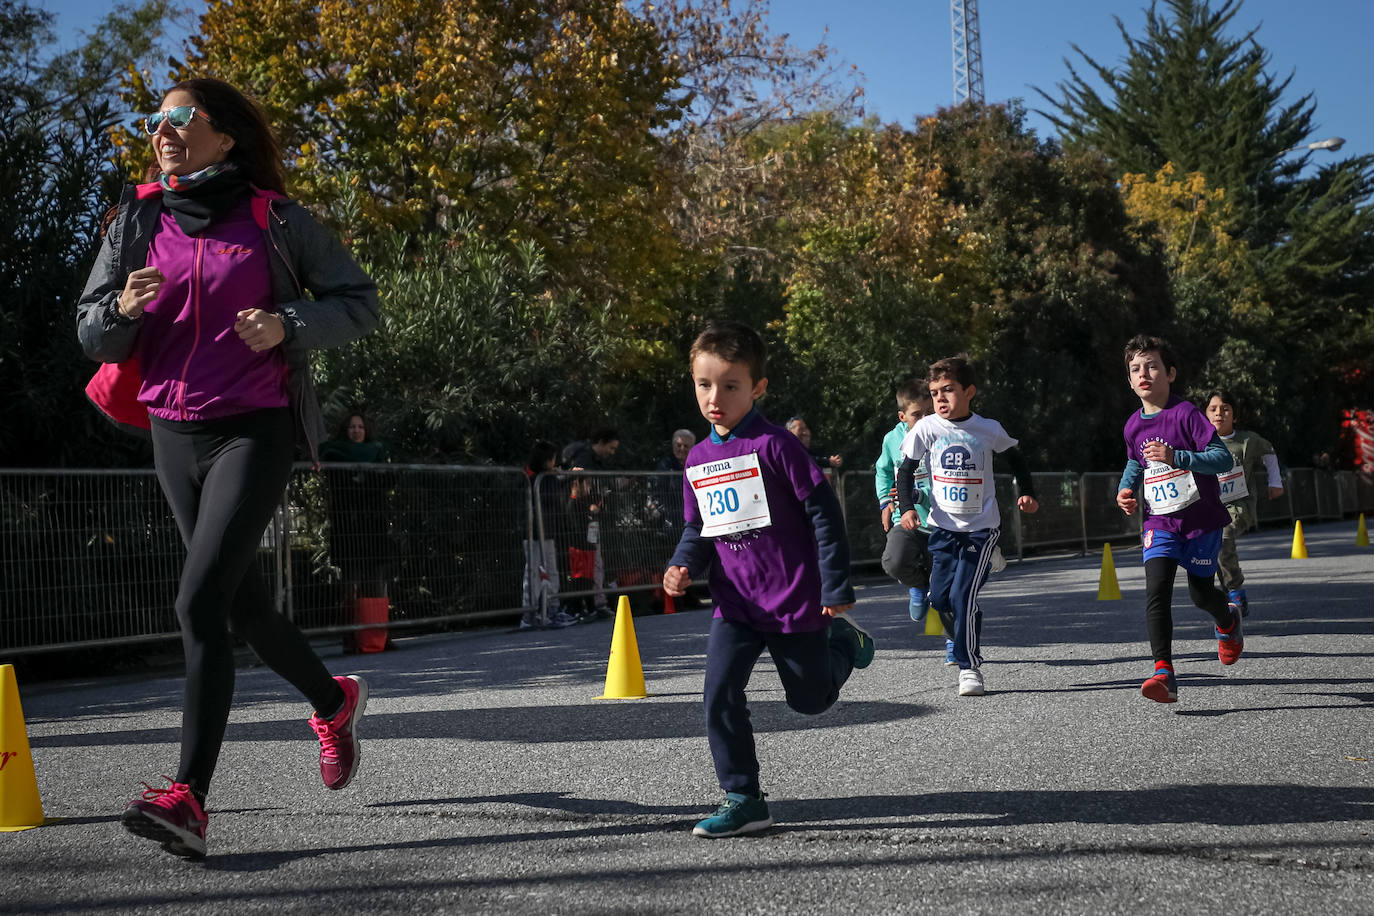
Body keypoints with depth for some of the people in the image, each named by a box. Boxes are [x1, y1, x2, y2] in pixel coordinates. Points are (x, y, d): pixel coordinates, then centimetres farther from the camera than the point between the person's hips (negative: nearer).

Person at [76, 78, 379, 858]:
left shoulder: (273, 218, -3)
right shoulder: (137, 220, 7)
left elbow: (359, 301, 2)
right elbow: (91, 331, 9)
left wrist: (288, 326, -16)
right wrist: (123, 308, -14)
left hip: (254, 432, -5)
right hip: (173, 434, 6)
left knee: (201, 600, -19)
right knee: (242, 600, 16)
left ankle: (189, 800, -19)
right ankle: (334, 700, 42)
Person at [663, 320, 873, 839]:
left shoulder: (774, 445, -14)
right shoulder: (698, 459, 4)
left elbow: (824, 511, -12)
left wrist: (836, 587, -13)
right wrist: (683, 567, -7)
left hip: (794, 600, -4)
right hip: (735, 605, 5)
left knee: (811, 698, 11)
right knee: (720, 697, -9)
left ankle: (841, 641, 40)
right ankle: (743, 799, 4)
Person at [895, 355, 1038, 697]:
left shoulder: (988, 429, -5)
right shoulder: (926, 429, -6)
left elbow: (1015, 458, 14)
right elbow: (906, 470, 1)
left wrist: (1027, 492, 4)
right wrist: (907, 507, -13)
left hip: (982, 528, -2)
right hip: (944, 528, 2)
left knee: (963, 595, -14)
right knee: (940, 597, 2)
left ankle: (970, 667, -3)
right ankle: (965, 640, 31)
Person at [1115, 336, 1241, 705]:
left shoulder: (1186, 414, -14)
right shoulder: (1133, 426, 3)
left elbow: (1224, 458, -19)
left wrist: (1176, 457, -30)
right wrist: (1126, 488, 4)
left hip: (1201, 519, -3)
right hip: (1159, 522, 3)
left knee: (1200, 593, 10)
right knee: (1156, 590, -16)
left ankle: (1228, 622, 48)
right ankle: (1164, 674, -20)